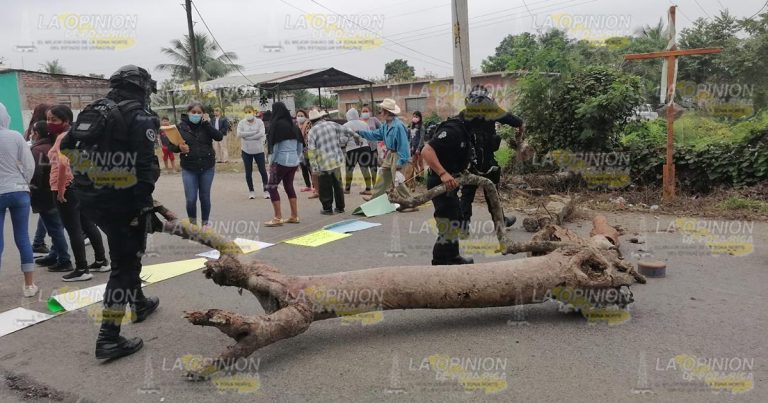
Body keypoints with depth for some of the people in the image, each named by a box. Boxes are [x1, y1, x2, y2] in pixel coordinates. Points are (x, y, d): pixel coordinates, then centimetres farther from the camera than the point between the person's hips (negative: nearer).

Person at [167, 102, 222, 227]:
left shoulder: (206, 125, 1)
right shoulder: (180, 127, -2)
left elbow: (219, 137, -14)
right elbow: (170, 146, 2)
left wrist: (207, 123, -17)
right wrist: (179, 147, -19)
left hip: (207, 167, 1)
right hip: (189, 169, -1)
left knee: (205, 197, 10)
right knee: (191, 199, -4)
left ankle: (205, 223, 26)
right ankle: (192, 223, 20)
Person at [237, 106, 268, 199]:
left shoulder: (259, 122, -2)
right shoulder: (242, 123, 0)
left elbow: (261, 134, -16)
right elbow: (239, 134, -15)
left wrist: (247, 136, -16)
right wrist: (254, 132, -18)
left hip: (259, 150, -1)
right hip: (246, 151, 1)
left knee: (263, 171, 0)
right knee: (248, 172, 8)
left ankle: (265, 190, 13)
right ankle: (251, 191, 21)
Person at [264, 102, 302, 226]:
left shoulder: (277, 124, -9)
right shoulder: (293, 125, 10)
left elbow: (275, 145, -11)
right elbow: (300, 145, 12)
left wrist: (271, 162, -2)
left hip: (281, 161, -7)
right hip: (293, 161, 7)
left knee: (272, 187, 2)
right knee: (289, 187, 16)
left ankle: (278, 218, -1)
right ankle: (294, 216, 17)